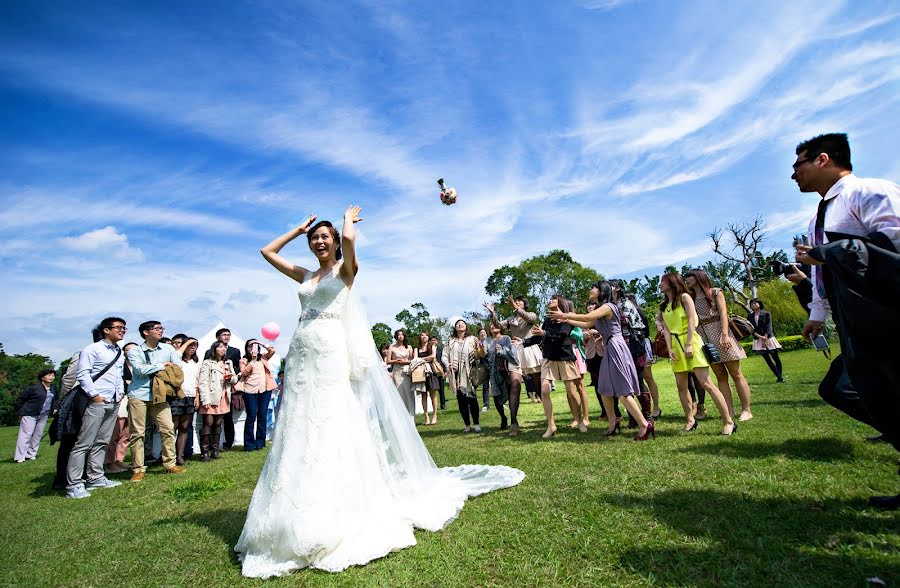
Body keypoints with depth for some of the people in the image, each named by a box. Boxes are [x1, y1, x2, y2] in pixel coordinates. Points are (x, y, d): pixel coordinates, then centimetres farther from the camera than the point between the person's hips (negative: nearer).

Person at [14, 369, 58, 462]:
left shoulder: (53, 389, 6)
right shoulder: (34, 387, -13)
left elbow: (56, 400, 23)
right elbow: (20, 399, -6)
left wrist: (55, 408, 7)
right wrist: (20, 412, -4)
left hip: (44, 415, 6)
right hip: (30, 414, -6)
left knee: (38, 435, 11)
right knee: (25, 435, -5)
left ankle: (31, 454, 22)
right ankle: (20, 457, -1)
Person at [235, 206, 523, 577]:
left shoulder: (345, 269, 4)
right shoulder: (305, 276, 20)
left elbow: (349, 237, -17)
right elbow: (267, 251, 26)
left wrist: (348, 217, 4)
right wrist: (299, 228, 26)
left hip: (330, 353, -6)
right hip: (301, 355, 6)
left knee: (331, 428, -7)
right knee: (299, 432, 6)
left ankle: (337, 517, 4)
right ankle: (299, 519, 17)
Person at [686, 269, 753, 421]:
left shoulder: (715, 292, 3)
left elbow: (723, 313, -8)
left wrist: (725, 334, -19)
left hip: (720, 335, -4)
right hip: (704, 339, 4)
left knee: (736, 374, -2)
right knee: (720, 376, 3)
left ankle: (746, 410, 2)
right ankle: (730, 411, 5)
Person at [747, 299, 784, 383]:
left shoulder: (766, 313, 0)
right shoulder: (750, 316, 7)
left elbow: (768, 326, -7)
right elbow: (751, 329, 0)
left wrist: (765, 338, -16)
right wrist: (760, 337, -15)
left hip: (768, 338, -2)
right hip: (758, 340, 2)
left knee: (775, 358, 1)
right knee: (768, 360, -1)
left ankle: (780, 375, 17)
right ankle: (779, 377, 3)